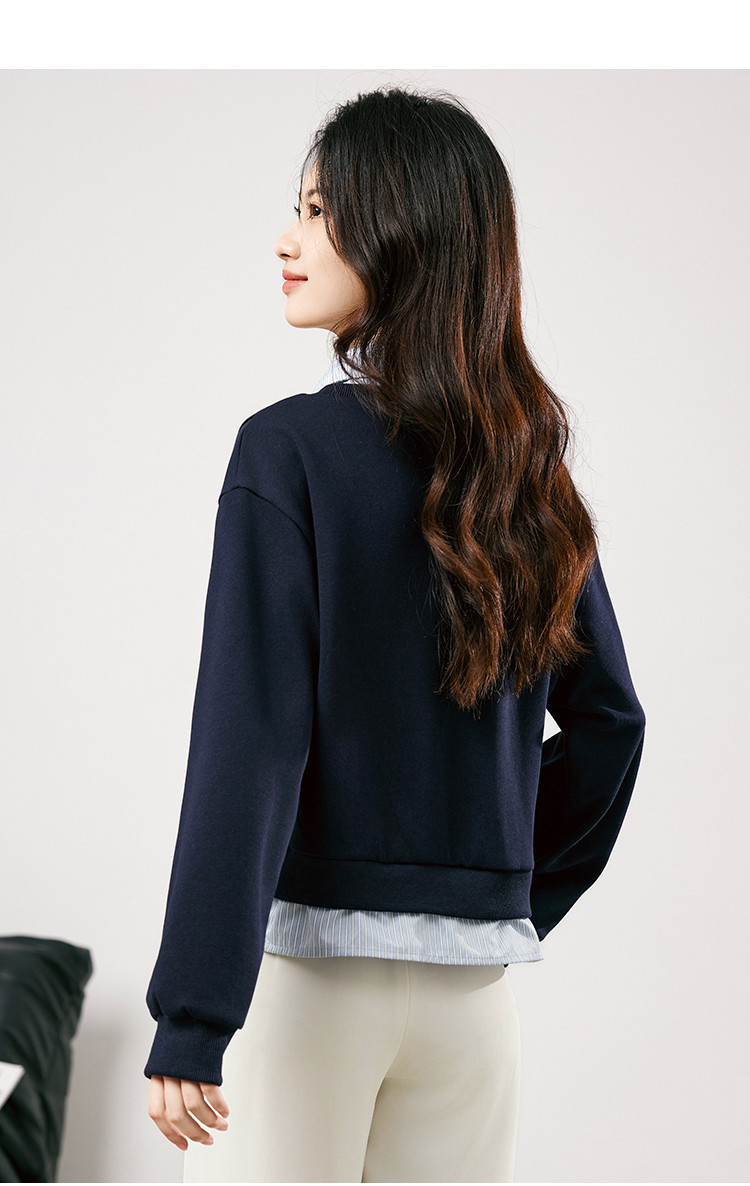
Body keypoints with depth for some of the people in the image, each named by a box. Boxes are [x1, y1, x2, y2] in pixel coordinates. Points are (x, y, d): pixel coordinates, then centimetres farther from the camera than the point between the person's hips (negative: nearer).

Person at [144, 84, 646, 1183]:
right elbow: (608, 719, 12)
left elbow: (250, 740, -17)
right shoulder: (526, 465, 5)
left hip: (304, 951, -5)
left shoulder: (292, 449, -11)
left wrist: (189, 1020, -17)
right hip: (473, 972, 5)